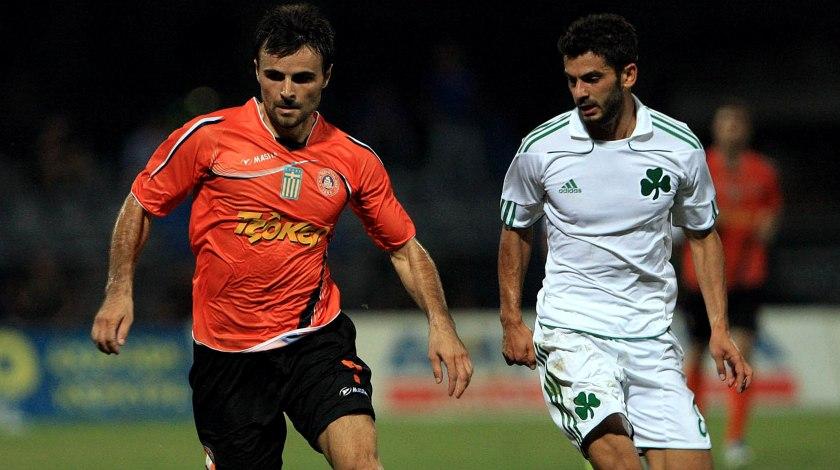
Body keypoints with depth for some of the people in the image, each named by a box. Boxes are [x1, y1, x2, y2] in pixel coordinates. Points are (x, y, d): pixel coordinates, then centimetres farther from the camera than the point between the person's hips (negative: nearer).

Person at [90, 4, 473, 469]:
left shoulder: (355, 160, 1)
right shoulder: (209, 136, -5)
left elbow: (405, 248, 11)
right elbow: (140, 204, 7)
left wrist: (440, 324, -2)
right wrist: (119, 290, -4)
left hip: (318, 339, 0)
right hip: (226, 353, 0)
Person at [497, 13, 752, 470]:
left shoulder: (680, 146, 0)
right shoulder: (540, 149, -3)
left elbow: (703, 236, 15)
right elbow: (516, 231, 14)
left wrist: (719, 328, 8)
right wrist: (511, 321, 9)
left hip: (651, 334, 3)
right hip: (571, 327, -3)